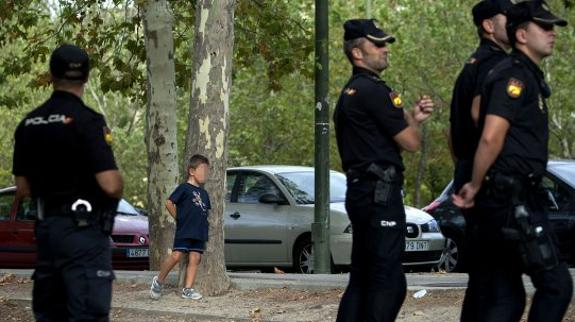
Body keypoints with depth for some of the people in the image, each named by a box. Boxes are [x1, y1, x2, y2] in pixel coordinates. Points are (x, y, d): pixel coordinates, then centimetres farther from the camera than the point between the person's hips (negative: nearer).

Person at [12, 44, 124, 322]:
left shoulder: (28, 124, 7)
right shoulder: (86, 121, -13)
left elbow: (23, 188, 12)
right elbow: (110, 185, -19)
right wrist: (119, 185, 3)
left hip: (46, 227, 7)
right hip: (84, 230, -7)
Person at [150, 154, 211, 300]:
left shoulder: (204, 193, 18)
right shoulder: (184, 188, -2)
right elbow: (169, 203, -6)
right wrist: (178, 218, -3)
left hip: (199, 233, 7)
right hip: (184, 230, -7)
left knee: (195, 259, 0)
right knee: (176, 255, -13)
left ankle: (188, 289, 2)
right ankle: (159, 280, 4)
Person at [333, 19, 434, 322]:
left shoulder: (349, 93, 19)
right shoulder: (374, 91, -13)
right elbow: (411, 142, -13)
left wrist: (411, 117, 13)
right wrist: (412, 121, 8)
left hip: (360, 192, 10)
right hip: (380, 193, -10)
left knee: (362, 279, 12)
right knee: (388, 282, -10)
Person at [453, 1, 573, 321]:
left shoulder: (530, 77, 21)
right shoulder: (515, 75, -11)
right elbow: (491, 137, -21)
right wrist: (475, 187, -11)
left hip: (502, 199, 10)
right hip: (513, 199, -10)